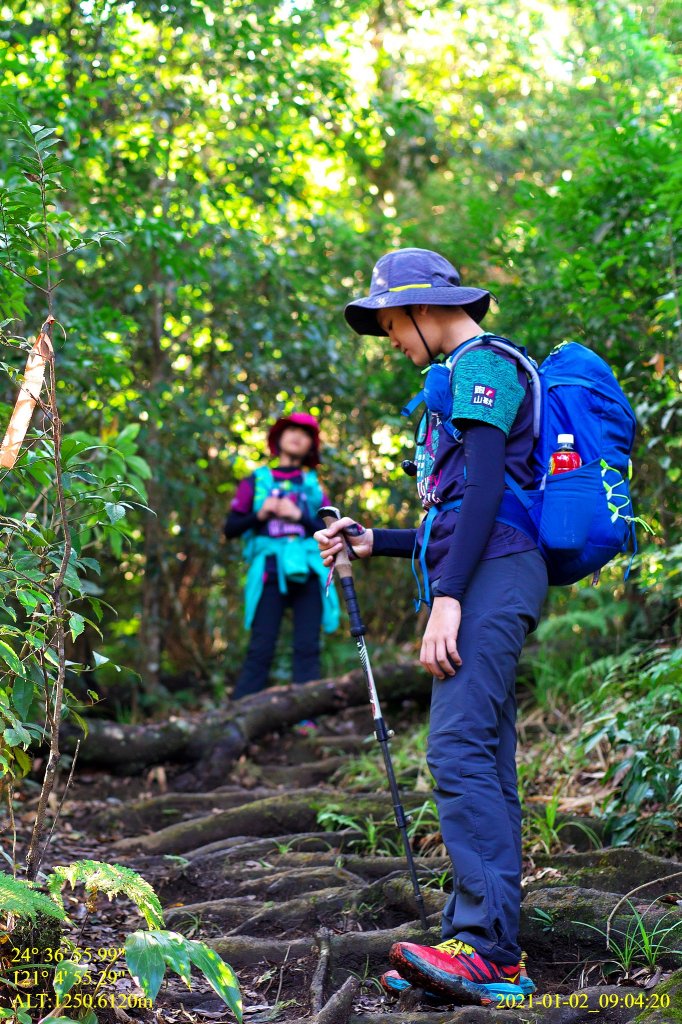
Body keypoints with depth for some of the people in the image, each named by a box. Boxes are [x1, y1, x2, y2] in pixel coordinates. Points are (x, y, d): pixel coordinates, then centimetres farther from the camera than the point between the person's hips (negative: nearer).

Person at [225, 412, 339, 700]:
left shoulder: (313, 486, 18)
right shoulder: (256, 482, 15)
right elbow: (230, 528, 11)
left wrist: (299, 516, -5)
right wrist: (260, 515, -5)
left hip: (307, 575, 2)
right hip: (270, 574, -2)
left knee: (307, 648, -5)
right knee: (260, 649, -8)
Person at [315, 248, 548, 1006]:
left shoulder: (483, 364, -3)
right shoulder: (468, 377, 28)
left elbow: (484, 490, -16)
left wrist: (447, 596, -22)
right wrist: (373, 543, 26)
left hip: (494, 576, -10)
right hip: (488, 582, 10)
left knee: (460, 750, -19)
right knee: (483, 764, 5)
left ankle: (488, 949, -25)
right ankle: (478, 948, 4)